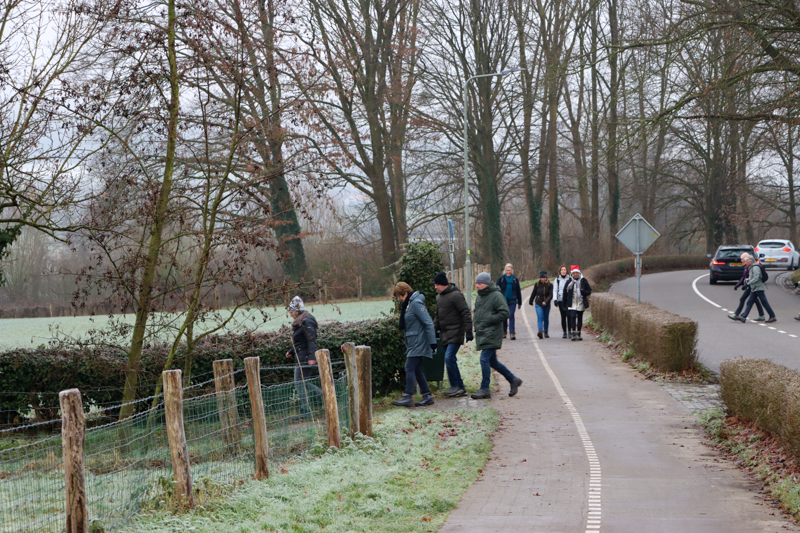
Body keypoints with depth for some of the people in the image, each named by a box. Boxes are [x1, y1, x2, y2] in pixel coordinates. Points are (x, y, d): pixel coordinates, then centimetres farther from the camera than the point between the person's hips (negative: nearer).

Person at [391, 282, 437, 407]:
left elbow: (428, 323, -18)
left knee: (410, 368, -12)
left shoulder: (416, 304, -15)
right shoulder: (407, 304, 15)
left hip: (418, 344, -10)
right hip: (412, 343, 10)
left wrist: (432, 342, -20)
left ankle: (408, 397, -13)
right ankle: (427, 396, 13)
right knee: (417, 370, 9)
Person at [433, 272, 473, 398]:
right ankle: (460, 388, 13)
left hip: (455, 333, -9)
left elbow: (466, 314, -14)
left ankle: (456, 386, -10)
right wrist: (434, 329, 13)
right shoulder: (439, 297, 15)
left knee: (449, 358, -17)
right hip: (444, 334, 9)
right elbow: (437, 315, 24)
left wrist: (468, 331, -18)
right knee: (450, 360, 7)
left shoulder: (456, 295, -12)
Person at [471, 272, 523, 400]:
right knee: (492, 361, 13)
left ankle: (484, 389, -7)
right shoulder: (479, 297, 17)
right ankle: (513, 380, 26)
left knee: (485, 359, -13)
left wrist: (488, 320, -18)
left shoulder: (496, 296, -11)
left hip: (491, 334, -9)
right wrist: (476, 321, 11)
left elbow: (504, 313, -16)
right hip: (481, 334, 9)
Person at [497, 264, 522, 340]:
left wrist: (519, 303, 13)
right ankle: (504, 332, 24)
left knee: (511, 316, -13)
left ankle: (512, 333, -17)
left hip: (512, 301, 0)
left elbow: (518, 292, 13)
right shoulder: (501, 279, 1)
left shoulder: (515, 280, 6)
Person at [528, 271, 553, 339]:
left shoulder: (550, 285, -4)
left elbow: (550, 295, -10)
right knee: (540, 317, -17)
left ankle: (546, 332, 25)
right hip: (538, 304, -1)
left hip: (547, 304, 1)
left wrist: (546, 301, -25)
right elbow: (533, 293, 11)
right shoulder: (537, 284, -2)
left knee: (546, 318, 11)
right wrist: (530, 302, 22)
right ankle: (540, 331, -30)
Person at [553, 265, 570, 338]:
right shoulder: (557, 279, 9)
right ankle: (564, 332, 6)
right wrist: (555, 299, -3)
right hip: (560, 300, 2)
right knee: (563, 316, 0)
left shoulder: (570, 279, 3)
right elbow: (555, 290, 10)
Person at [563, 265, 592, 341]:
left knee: (580, 318, 7)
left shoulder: (583, 281, 2)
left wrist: (583, 292, -15)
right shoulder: (569, 281, 1)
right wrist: (564, 303, 5)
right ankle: (573, 333, -16)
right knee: (572, 317, -17)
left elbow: (589, 291, 7)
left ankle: (578, 334, 17)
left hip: (581, 303, 1)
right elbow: (565, 292, 8)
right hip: (572, 304, -1)